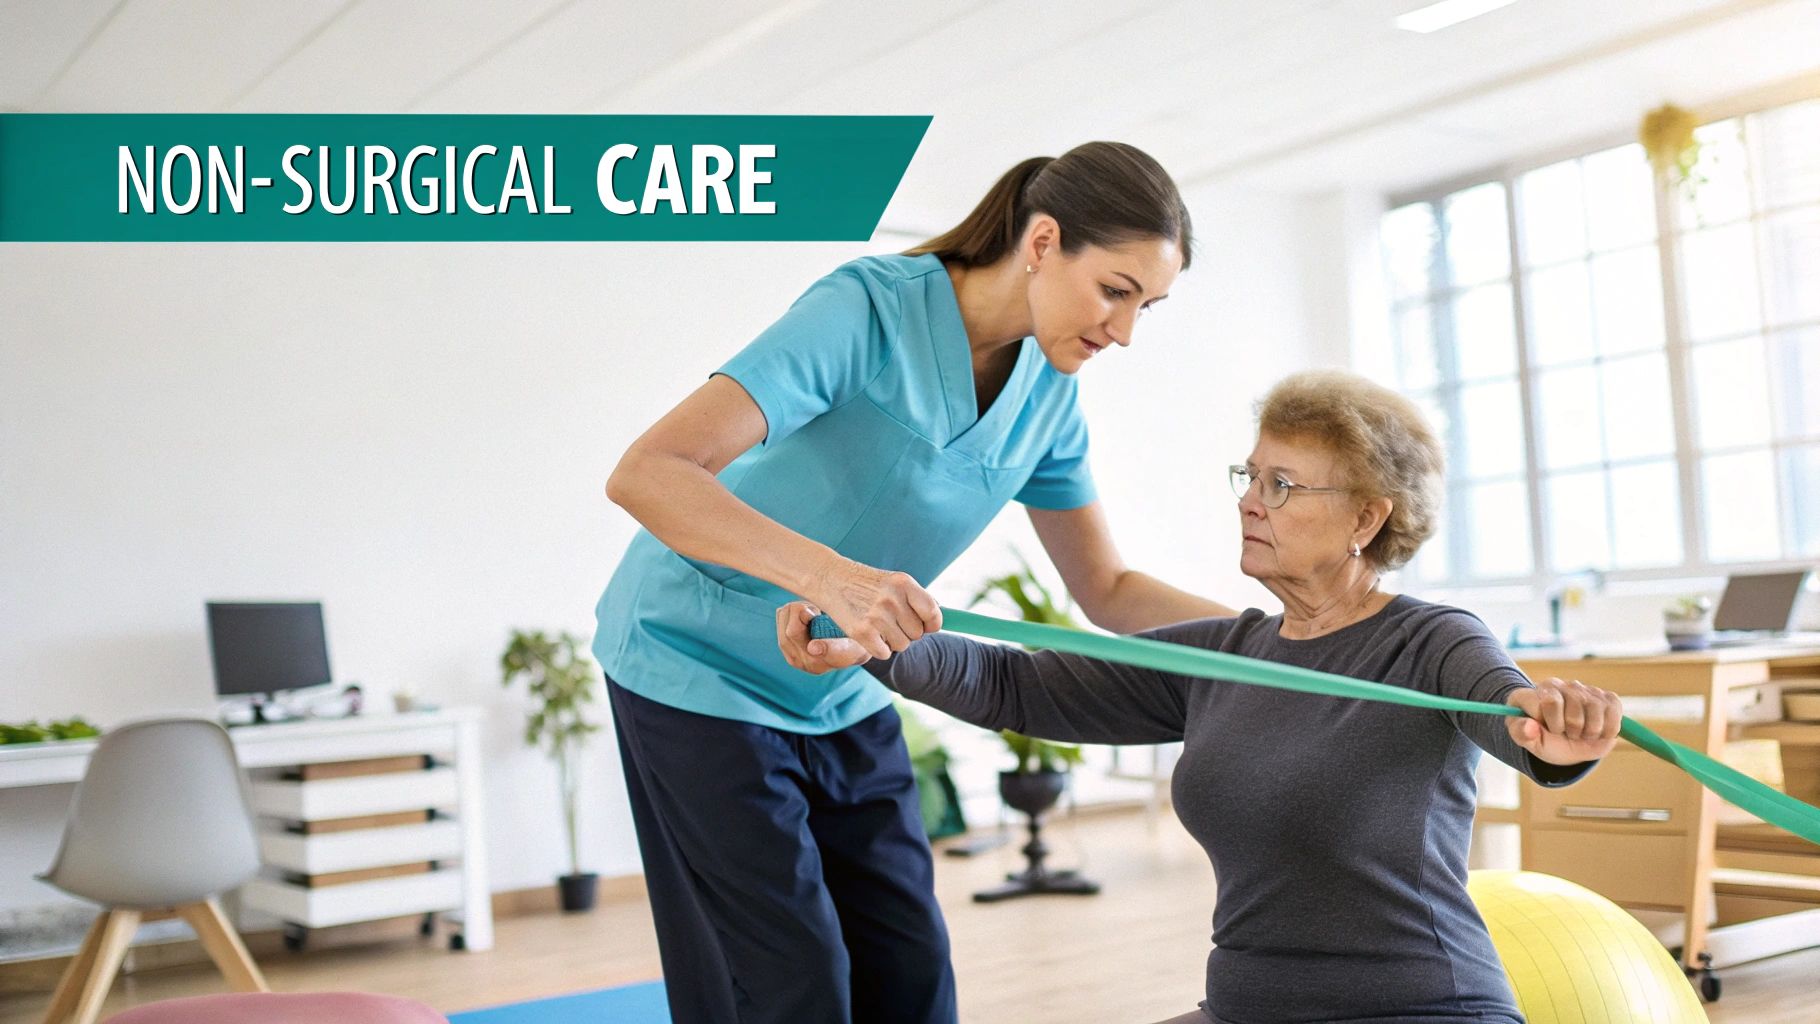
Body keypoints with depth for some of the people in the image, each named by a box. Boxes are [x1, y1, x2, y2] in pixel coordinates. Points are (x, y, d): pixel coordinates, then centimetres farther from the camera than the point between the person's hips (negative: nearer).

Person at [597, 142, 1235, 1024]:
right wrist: (830, 575, -47)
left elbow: (1107, 590, 6)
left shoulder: (1048, 394, -3)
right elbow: (645, 474, -34)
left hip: (846, 693, 7)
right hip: (700, 665, -6)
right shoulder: (869, 307, -25)